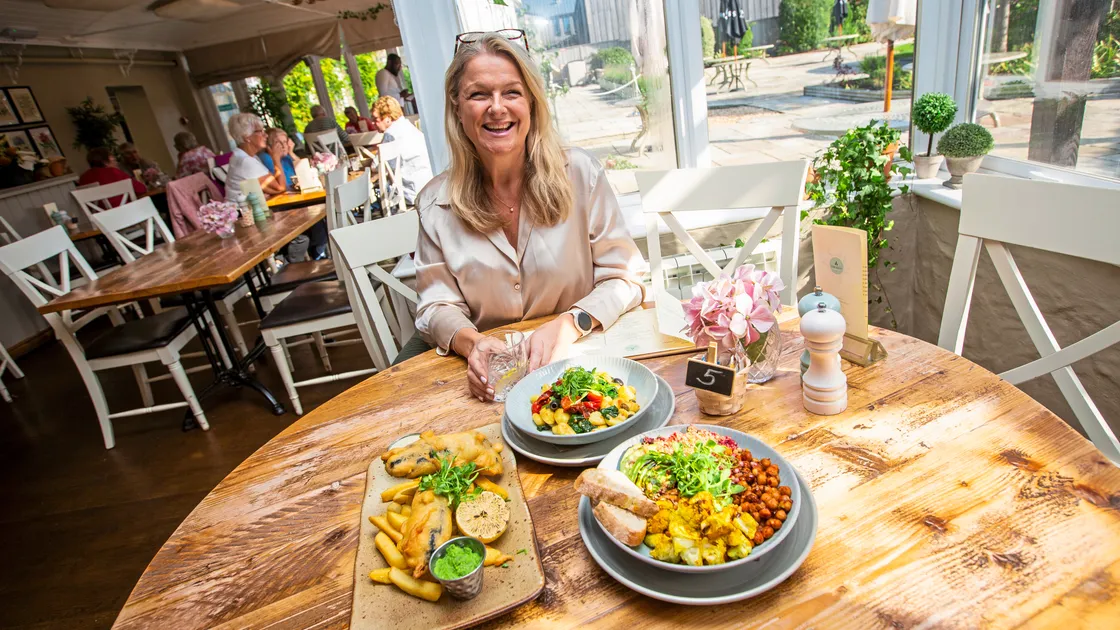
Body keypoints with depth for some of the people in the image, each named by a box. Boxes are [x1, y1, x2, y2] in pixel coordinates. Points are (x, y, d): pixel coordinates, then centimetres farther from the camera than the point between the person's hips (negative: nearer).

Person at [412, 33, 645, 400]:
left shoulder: (580, 174, -5)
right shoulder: (435, 202, 0)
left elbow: (625, 279, -3)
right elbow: (438, 305, 1)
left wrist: (568, 325, -21)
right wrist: (471, 343, -21)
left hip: (574, 359, -2)